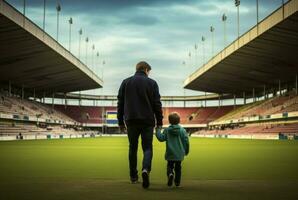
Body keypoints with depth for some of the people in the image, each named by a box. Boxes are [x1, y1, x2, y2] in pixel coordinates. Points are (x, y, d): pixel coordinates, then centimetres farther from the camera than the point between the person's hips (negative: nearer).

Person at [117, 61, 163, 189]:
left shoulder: (126, 82, 8)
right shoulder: (151, 83, 2)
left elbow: (120, 104, 7)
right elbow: (157, 104, -1)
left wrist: (120, 122, 12)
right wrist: (159, 122, 4)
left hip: (131, 121, 2)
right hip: (147, 121, -2)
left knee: (133, 148, 14)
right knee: (147, 147, 4)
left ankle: (133, 176, 18)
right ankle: (145, 169, -21)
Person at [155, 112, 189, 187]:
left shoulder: (167, 130, -5)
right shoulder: (182, 130, -3)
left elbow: (161, 138, -5)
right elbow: (186, 141, -2)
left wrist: (158, 131, 9)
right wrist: (186, 151, 12)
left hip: (170, 154, -1)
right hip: (179, 153, 1)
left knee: (170, 166, 11)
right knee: (178, 167, 14)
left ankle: (170, 174, -21)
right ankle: (177, 182, 14)